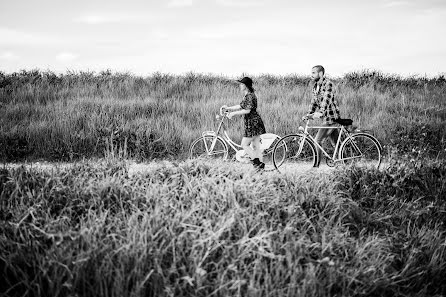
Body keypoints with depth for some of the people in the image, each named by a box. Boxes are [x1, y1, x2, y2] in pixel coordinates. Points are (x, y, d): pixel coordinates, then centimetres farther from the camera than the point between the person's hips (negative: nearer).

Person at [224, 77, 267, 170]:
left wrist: (234, 113, -20)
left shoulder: (250, 96, -16)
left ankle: (256, 161, -5)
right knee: (256, 145, 10)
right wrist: (228, 108, 22)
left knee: (244, 144, -5)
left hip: (253, 123, -10)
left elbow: (247, 110, -24)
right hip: (252, 123, 10)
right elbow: (241, 106, 24)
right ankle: (261, 164, 12)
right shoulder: (247, 96, 14)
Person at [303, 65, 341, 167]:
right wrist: (308, 115, 2)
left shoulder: (328, 84, -13)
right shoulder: (315, 86, 13)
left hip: (331, 117, -9)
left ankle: (316, 165, -10)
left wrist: (320, 113, -38)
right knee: (336, 144, 11)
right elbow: (314, 102, 15)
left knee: (317, 140, -13)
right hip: (326, 117, 9)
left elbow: (326, 100, -26)